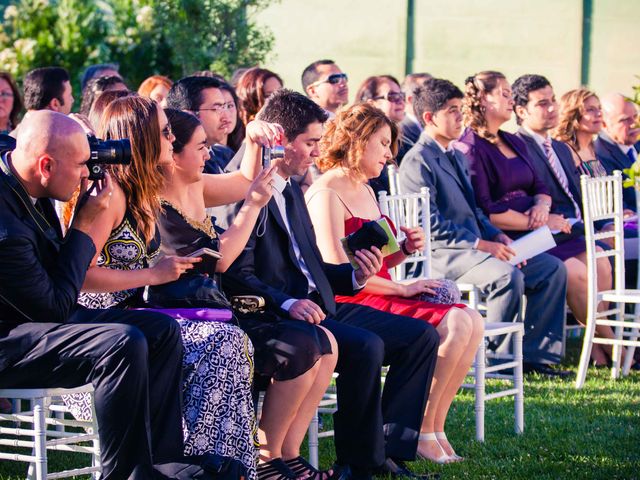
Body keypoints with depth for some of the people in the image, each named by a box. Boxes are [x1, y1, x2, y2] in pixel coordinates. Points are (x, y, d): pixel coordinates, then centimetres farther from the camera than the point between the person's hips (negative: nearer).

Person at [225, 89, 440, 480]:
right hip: (275, 316, -10)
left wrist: (355, 276, 5)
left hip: (318, 306, 10)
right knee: (366, 346, -32)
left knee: (421, 335, 0)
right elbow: (239, 275, -17)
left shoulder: (293, 191, 21)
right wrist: (286, 303, -30)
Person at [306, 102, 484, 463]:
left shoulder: (366, 191, 21)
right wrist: (402, 289, -15)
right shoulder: (326, 193, -10)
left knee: (472, 322, -11)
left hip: (380, 295, 9)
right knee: (454, 326, -24)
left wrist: (405, 251, 5)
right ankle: (421, 431, -13)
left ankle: (436, 428, -7)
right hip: (351, 303, -9)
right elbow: (337, 270, -19)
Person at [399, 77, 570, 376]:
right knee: (508, 275, -33)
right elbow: (431, 225, -17)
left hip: (474, 245, 10)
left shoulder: (457, 157, 21)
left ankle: (534, 354, -1)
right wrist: (480, 244, -21)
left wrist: (497, 236, 4)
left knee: (552, 268, -1)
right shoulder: (418, 162, -9)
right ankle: (498, 357, -18)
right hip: (443, 253, -10)